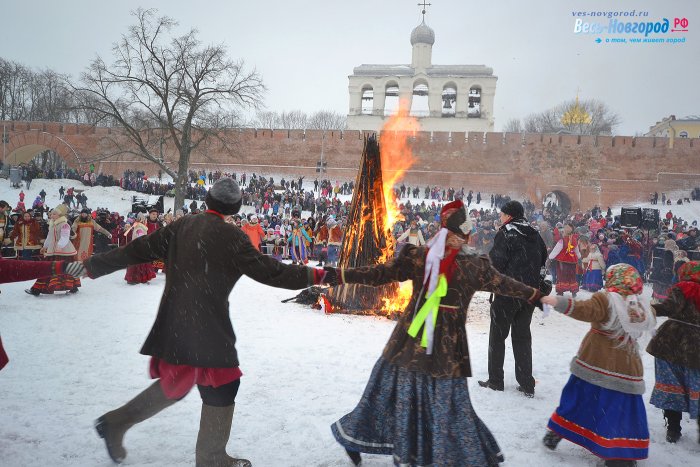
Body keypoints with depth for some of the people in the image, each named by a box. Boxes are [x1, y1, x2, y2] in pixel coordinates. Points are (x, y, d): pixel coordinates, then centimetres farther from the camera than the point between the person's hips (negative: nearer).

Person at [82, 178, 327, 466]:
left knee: (177, 381, 24)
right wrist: (316, 275, -5)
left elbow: (136, 250, 7)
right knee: (222, 385, 9)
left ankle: (116, 422, 26)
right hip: (208, 326, -7)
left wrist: (94, 266, 18)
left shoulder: (183, 226, 4)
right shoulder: (230, 235, -13)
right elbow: (271, 272, -12)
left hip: (174, 323, 7)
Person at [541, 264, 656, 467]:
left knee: (576, 399, 11)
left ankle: (555, 434, 21)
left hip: (595, 364, -2)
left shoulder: (605, 300, -15)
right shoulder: (643, 306, 2)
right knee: (623, 409, 11)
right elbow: (650, 320, 23)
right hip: (626, 369, 3)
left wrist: (559, 302, -38)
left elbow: (584, 310, -32)